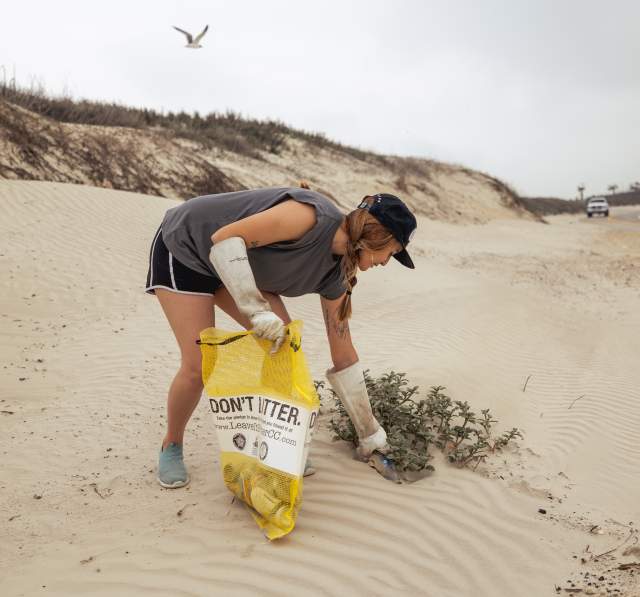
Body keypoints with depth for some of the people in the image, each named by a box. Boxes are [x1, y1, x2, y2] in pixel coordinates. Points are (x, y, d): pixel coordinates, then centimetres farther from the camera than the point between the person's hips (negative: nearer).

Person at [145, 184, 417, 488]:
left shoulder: (334, 274, -7)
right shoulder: (313, 216, -32)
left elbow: (343, 355, 0)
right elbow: (225, 238, -34)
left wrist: (370, 432, 5)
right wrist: (259, 311, -36)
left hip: (237, 262, 7)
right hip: (183, 249, -7)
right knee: (198, 366, -12)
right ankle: (171, 446, 16)